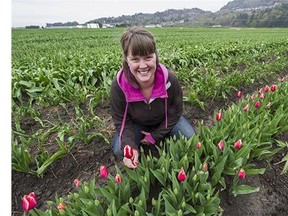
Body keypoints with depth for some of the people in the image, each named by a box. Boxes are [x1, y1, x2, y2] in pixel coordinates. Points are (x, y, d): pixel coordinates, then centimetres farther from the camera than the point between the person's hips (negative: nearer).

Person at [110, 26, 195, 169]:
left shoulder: (170, 80, -30)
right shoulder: (118, 86, -32)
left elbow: (175, 113, -14)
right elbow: (121, 120, -17)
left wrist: (155, 136, -16)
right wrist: (130, 146, -33)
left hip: (165, 121, 1)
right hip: (136, 124, 0)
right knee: (119, 150, -21)